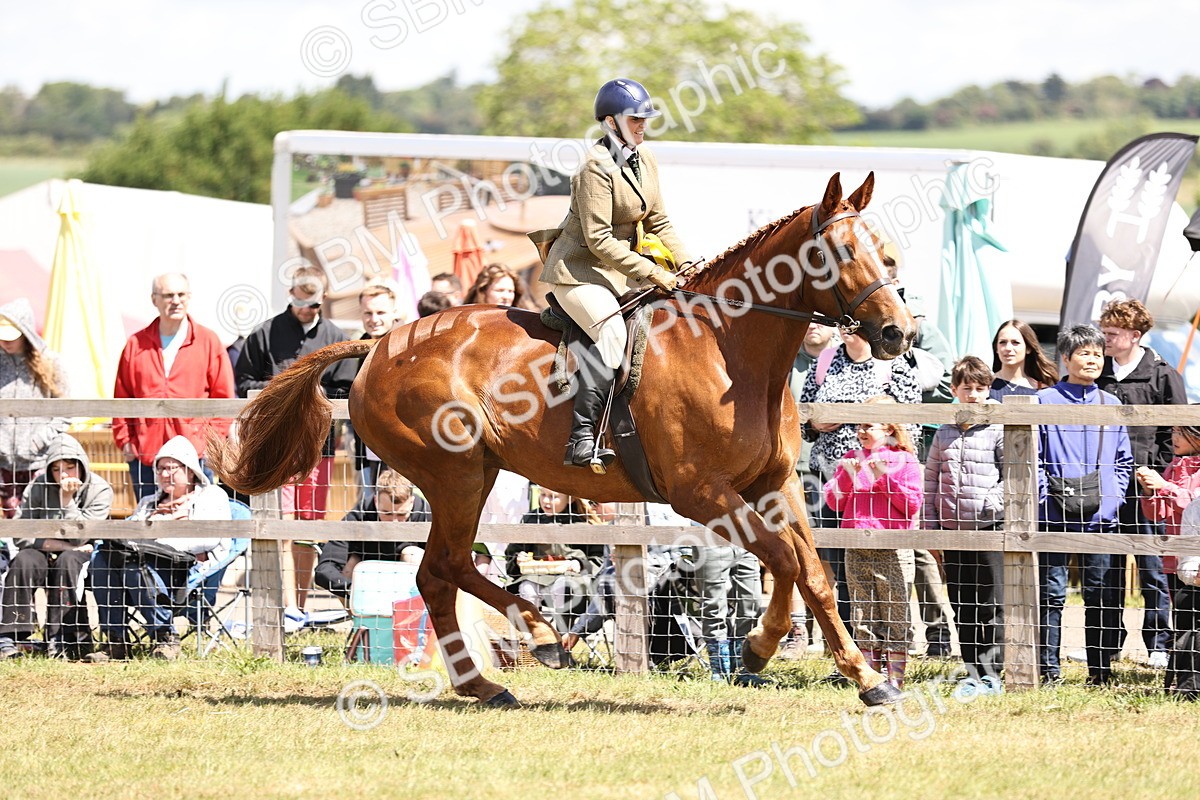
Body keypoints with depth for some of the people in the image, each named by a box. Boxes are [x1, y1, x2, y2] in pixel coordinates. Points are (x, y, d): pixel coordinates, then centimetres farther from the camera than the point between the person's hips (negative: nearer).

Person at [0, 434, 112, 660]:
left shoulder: (100, 491, -9)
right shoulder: (38, 487, -5)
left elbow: (78, 538, -17)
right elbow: (21, 536, -10)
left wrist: (67, 499, -24)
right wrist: (60, 545, -17)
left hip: (81, 557, -1)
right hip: (44, 553, 1)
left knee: (68, 561, -35)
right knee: (24, 560, -31)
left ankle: (59, 640, -36)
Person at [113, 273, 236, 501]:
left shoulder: (208, 341, 6)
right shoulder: (136, 344, 11)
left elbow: (223, 397, 6)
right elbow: (121, 398, 12)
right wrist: (125, 441, 4)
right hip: (144, 454, 2)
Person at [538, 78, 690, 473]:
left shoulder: (645, 159, 7)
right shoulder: (597, 167, -19)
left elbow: (658, 222, 14)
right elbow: (599, 240, -22)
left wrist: (688, 267, 0)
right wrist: (650, 272, -22)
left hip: (621, 267, 9)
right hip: (580, 269, -9)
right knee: (611, 331, -30)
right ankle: (581, 440, -34)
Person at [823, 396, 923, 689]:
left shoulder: (904, 460, 3)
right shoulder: (851, 459, 14)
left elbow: (912, 504, -5)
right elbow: (834, 502, 11)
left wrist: (885, 477, -14)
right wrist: (848, 475, -5)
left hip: (893, 551, -4)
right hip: (856, 551, 4)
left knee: (895, 619, -4)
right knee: (863, 619, 5)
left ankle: (895, 679, 0)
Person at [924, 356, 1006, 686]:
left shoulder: (998, 431, -2)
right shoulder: (944, 434, 11)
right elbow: (931, 482, 13)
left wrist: (992, 503, -17)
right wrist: (930, 526, 8)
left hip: (991, 526, -5)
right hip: (953, 529, 5)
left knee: (993, 605, -4)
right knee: (962, 607, 8)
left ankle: (991, 671, 0)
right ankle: (973, 673, 14)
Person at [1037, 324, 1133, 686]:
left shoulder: (1112, 405, 13)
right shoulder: (1045, 402, 3)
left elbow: (1124, 461, 16)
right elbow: (1033, 457, 1)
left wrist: (1113, 497, 2)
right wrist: (1048, 495, -10)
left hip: (1101, 516, 3)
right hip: (1055, 516, -2)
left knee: (1101, 591, 3)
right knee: (1052, 592, -2)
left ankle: (1101, 668, 9)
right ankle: (1049, 667, 3)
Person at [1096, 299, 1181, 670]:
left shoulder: (1162, 375, -1)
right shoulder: (1099, 374, 12)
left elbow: (1178, 432, -2)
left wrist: (1158, 474, -9)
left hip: (1143, 486, -4)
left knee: (1151, 569, 0)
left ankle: (1158, 645, 7)